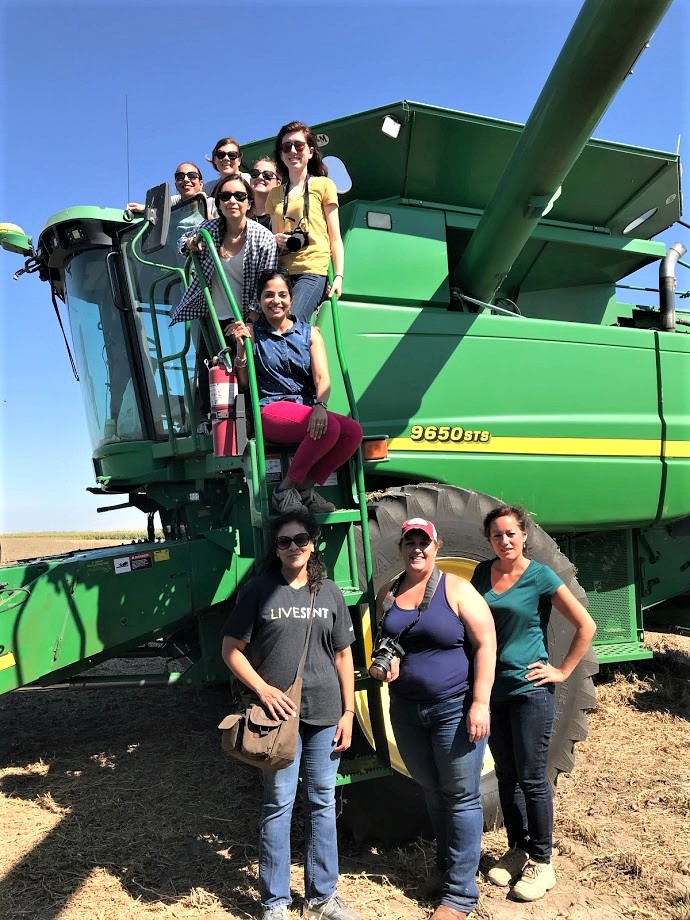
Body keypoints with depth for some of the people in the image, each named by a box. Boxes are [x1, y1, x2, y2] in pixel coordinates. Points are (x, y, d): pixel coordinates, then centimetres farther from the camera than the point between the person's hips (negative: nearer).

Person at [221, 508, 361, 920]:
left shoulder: (329, 592, 5)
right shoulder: (259, 590, -4)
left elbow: (343, 655, 9)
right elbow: (232, 650, -2)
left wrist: (348, 711, 5)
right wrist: (263, 689, -14)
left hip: (325, 715, 3)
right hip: (279, 713, -3)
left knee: (323, 803, 12)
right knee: (279, 805, 5)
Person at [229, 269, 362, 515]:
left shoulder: (310, 333, 16)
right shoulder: (252, 333, 10)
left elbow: (322, 377, 2)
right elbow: (243, 383, 6)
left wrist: (320, 406, -18)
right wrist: (241, 349, -8)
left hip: (308, 409, 4)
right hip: (271, 409, -4)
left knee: (353, 430, -26)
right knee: (330, 427, -32)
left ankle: (305, 488, -9)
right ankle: (285, 489, -14)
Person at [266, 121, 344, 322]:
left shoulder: (323, 185, 9)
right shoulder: (275, 194, 21)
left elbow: (335, 237, 5)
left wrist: (338, 276, -8)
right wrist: (275, 239, 2)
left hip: (312, 270, -4)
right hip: (281, 272, 5)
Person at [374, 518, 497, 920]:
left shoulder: (456, 589, -10)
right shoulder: (388, 593, 5)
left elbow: (486, 645, -12)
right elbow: (381, 642, 18)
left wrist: (480, 703, -17)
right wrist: (382, 663, -5)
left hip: (455, 709, -5)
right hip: (407, 710, 5)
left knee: (461, 797, 2)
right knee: (433, 792, 18)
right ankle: (449, 864, 37)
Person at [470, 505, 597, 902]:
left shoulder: (540, 577, -10)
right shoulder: (483, 573, 4)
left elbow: (586, 626, -8)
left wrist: (563, 671, -7)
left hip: (530, 690, -5)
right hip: (492, 689, 5)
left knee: (532, 778, 3)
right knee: (506, 776, 15)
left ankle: (541, 862, 20)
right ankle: (518, 850, 31)